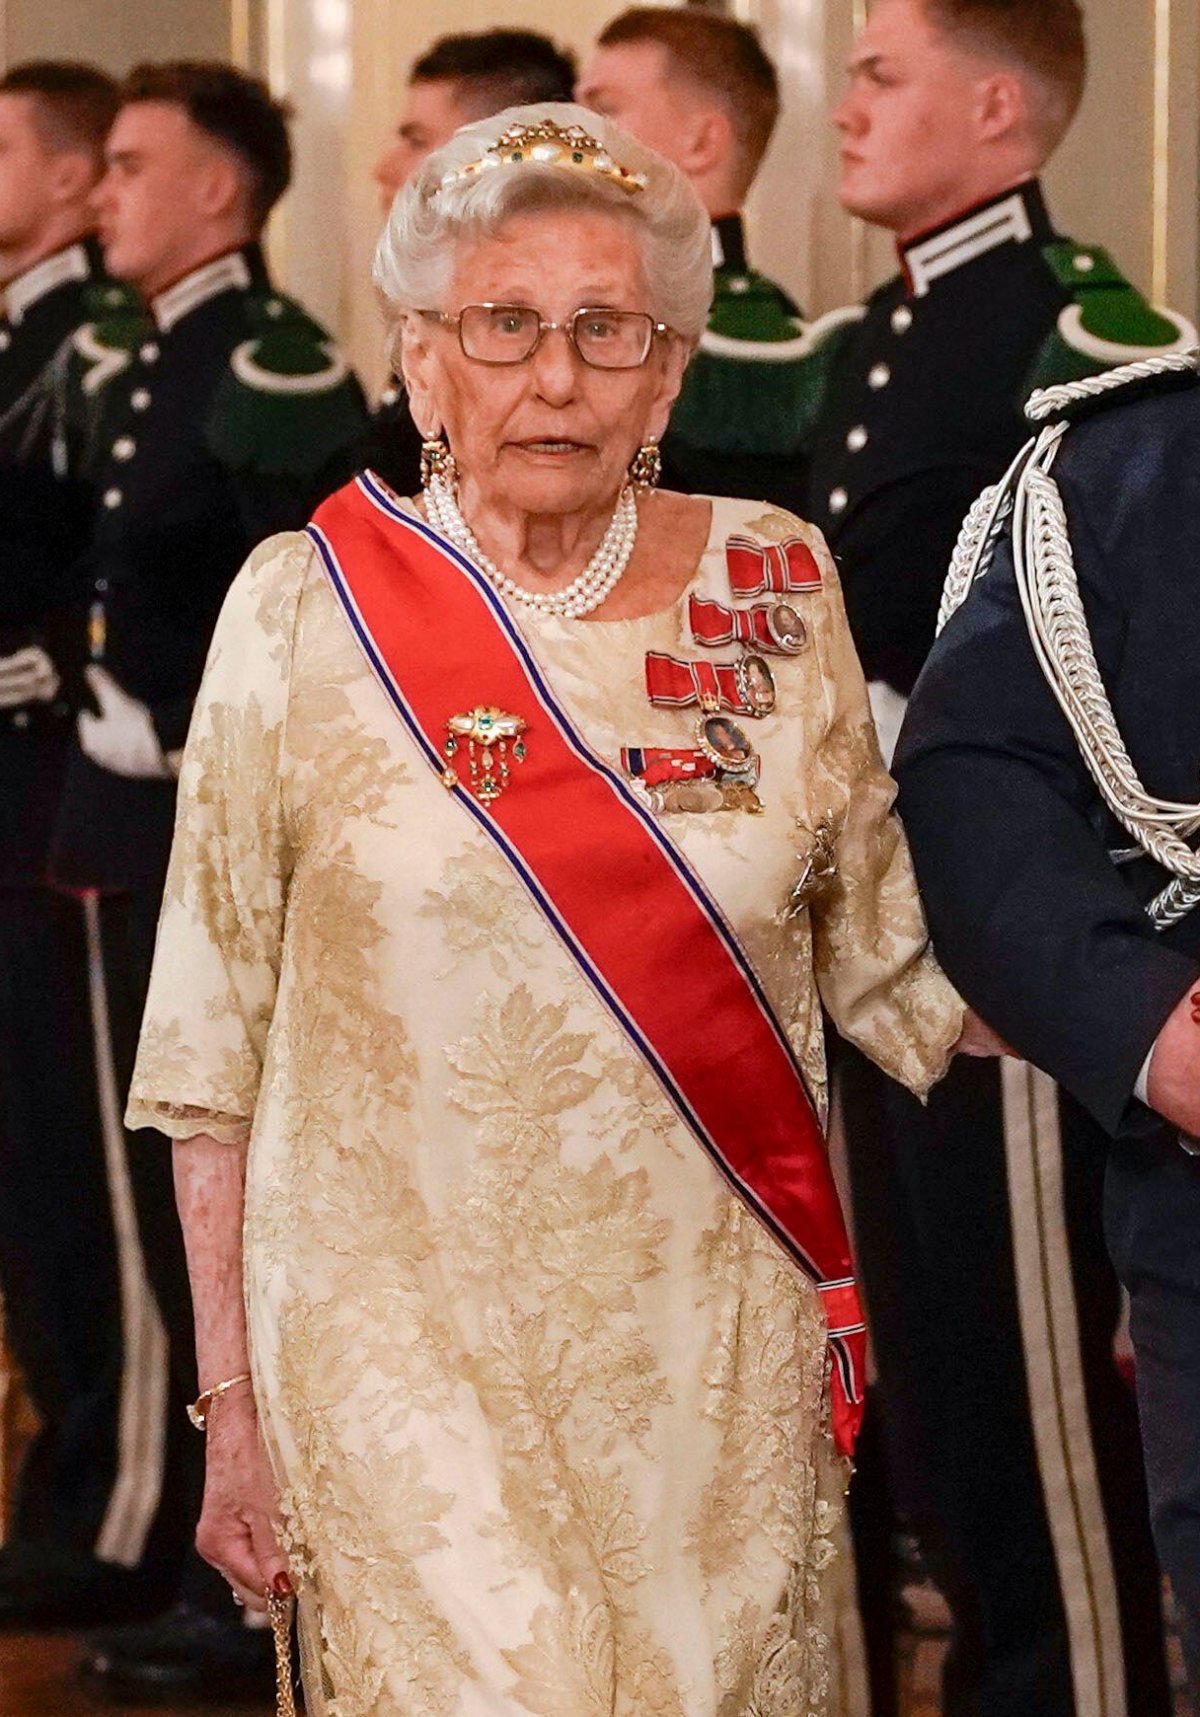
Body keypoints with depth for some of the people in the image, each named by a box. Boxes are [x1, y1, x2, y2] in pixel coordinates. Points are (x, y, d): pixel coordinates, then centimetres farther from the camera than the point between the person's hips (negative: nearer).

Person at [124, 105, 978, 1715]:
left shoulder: (778, 587, 3)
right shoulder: (304, 608, -3)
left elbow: (891, 951, 11)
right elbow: (215, 1051, 0)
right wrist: (233, 1406, -2)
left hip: (721, 1364, 2)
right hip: (412, 1358, -2)